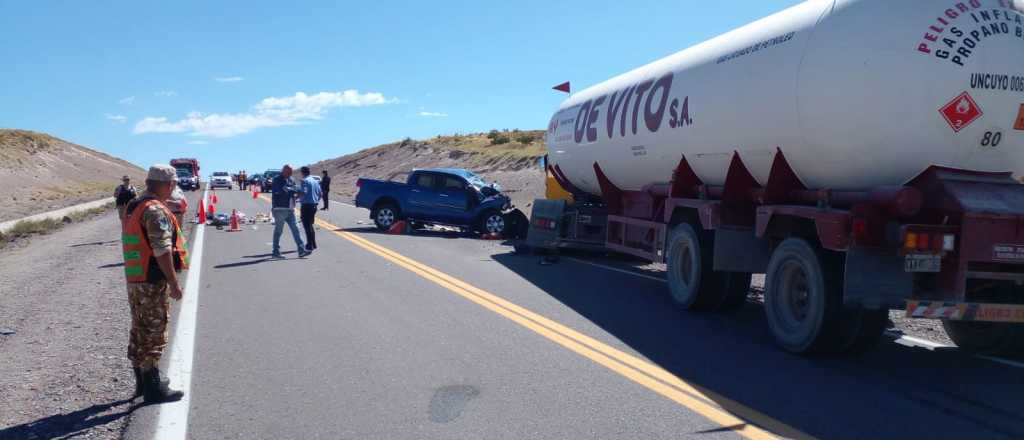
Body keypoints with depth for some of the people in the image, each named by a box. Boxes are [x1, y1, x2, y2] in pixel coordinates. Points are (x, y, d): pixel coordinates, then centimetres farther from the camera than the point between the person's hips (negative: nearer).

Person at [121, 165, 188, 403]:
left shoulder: (133, 207, 12)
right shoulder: (156, 211, -19)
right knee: (154, 334, -3)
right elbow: (162, 251, -24)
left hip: (134, 280, 10)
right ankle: (154, 389, 4)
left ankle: (143, 381, 29)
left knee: (140, 331, 17)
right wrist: (174, 283, -19)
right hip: (153, 282, -10)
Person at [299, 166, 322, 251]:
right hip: (314, 205, 8)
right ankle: (313, 244, 23)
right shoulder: (315, 181, 13)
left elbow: (304, 192, -24)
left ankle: (310, 245, -7)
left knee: (307, 226, -5)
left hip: (306, 205, -8)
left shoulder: (305, 181, -11)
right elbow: (319, 193, 16)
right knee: (310, 225, 19)